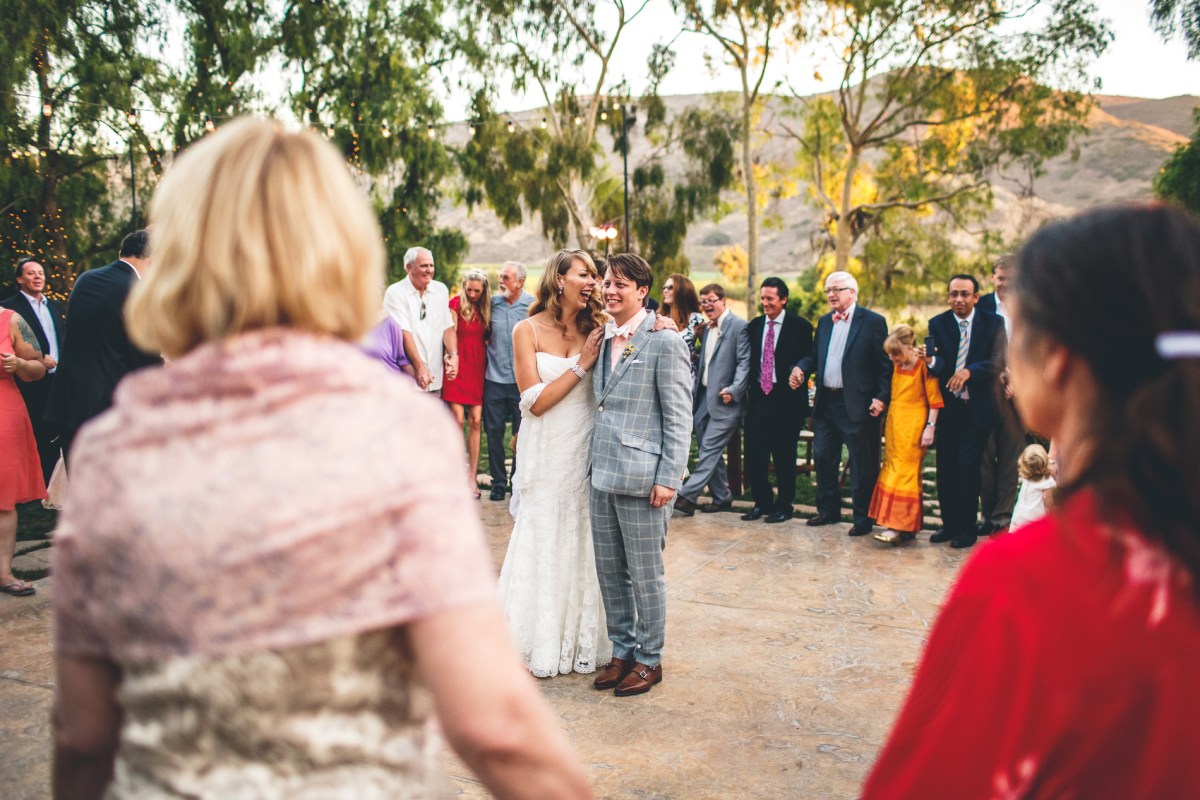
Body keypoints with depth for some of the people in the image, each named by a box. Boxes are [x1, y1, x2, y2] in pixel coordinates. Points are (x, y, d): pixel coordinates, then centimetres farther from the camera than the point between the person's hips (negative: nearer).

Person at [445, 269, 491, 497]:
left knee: (476, 421, 0)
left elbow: (486, 337, 12)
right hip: (459, 365, -3)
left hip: (478, 366, 3)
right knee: (458, 420, -7)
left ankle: (472, 477, 5)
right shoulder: (456, 303, -1)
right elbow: (451, 333, -6)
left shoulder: (486, 307, 10)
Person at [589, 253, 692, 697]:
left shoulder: (664, 341, -9)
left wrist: (668, 478, -15)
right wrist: (593, 462, 13)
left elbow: (679, 417, -11)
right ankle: (622, 651, 31)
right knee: (610, 573, 15)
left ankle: (649, 659, 22)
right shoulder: (604, 338, 12)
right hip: (602, 476, 7)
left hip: (641, 477, -7)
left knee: (645, 575, 5)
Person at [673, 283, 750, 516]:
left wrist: (733, 390, -21)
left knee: (709, 450, -7)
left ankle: (687, 497, -7)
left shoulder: (739, 326, -7)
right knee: (709, 452, 10)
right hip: (704, 399, 8)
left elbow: (745, 363, -12)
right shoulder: (707, 328, 17)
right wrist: (693, 389, 13)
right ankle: (722, 497, 21)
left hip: (724, 401, -8)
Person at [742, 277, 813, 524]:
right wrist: (749, 387, 4)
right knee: (754, 453, 2)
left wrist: (798, 376, -16)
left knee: (784, 455, 5)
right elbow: (749, 361, 13)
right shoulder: (754, 325, 11)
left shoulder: (800, 326, -3)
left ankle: (784, 506, 19)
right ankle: (762, 502, 19)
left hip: (787, 399, -4)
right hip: (759, 397, 4)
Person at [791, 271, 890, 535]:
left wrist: (882, 397, -16)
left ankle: (863, 518, 12)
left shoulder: (873, 321, -5)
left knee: (862, 464, 1)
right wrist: (801, 367, -2)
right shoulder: (824, 322, 14)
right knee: (823, 457, 12)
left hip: (857, 404, -6)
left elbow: (886, 363, -8)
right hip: (825, 402, 7)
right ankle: (828, 510, 27)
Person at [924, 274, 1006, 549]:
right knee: (945, 466, 4)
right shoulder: (937, 324, 3)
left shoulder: (993, 323, -1)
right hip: (948, 406, 2)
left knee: (968, 466, -5)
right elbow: (940, 364, -6)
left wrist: (969, 371, -26)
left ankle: (967, 528, 9)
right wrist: (931, 360, -29)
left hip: (979, 407, -2)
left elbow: (998, 362, -11)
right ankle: (949, 523, 20)